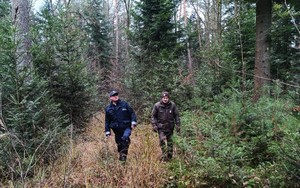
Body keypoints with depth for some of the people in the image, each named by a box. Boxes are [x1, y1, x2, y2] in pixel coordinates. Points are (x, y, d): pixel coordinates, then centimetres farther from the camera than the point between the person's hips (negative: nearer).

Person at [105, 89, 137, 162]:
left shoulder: (124, 104, 2)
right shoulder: (108, 108, 8)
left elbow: (132, 113, 5)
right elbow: (107, 121, 13)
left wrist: (133, 122, -8)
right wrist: (107, 131, 9)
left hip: (126, 127, -3)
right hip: (117, 130, 3)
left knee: (125, 138, -30)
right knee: (119, 145, 8)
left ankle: (124, 153, -18)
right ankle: (121, 158, 26)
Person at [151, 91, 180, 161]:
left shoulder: (172, 105, -6)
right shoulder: (157, 105, -9)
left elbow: (176, 116, 2)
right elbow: (153, 116, -1)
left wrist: (177, 125, 0)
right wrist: (154, 125, -8)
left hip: (170, 127, 2)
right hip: (161, 127, -1)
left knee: (169, 141, 11)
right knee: (162, 140, -12)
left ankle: (169, 156, 25)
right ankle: (164, 156, -2)